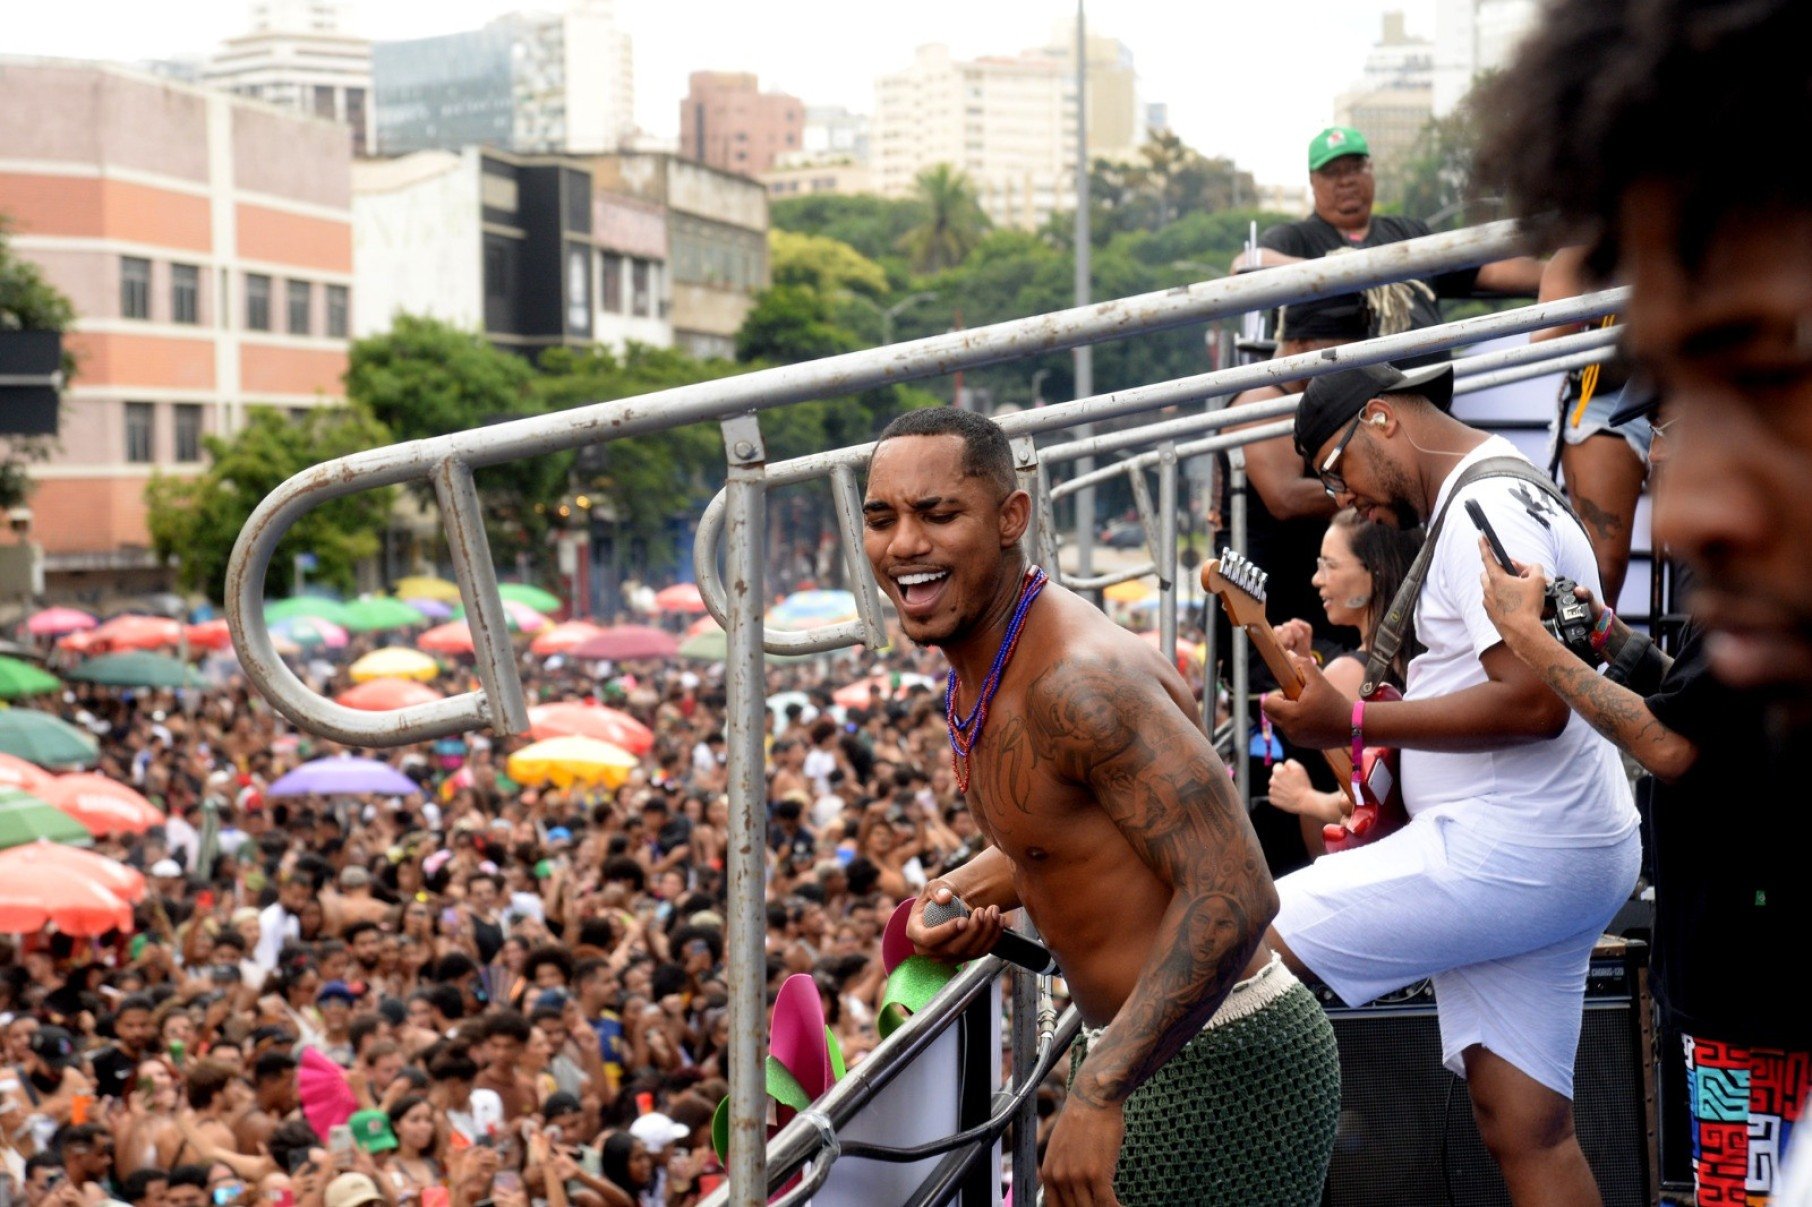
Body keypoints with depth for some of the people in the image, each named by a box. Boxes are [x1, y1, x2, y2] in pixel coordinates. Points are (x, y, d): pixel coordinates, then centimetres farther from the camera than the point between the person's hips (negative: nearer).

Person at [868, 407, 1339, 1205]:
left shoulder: (1079, 682, -24)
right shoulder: (978, 667, 5)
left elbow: (1232, 895, -30)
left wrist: (1096, 1093, -33)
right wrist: (959, 893, 2)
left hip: (1222, 1071, -10)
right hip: (1148, 1058, 10)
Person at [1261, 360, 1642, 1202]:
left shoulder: (1486, 508, -12)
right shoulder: (1503, 499, 21)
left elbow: (1533, 700, -23)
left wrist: (1353, 723, -20)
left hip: (1509, 849, -11)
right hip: (1559, 858, 11)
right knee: (1527, 1129, 9)